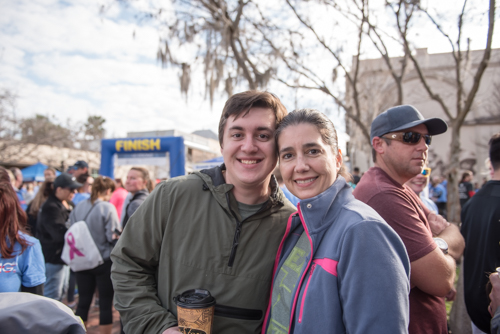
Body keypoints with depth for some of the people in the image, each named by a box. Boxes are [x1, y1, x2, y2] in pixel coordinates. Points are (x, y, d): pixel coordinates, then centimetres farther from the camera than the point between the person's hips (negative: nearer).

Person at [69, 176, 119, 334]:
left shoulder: (78, 207, 0)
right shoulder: (108, 208, -16)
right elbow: (113, 236, -17)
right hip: (104, 262, -5)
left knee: (83, 301, 16)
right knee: (106, 303, 7)